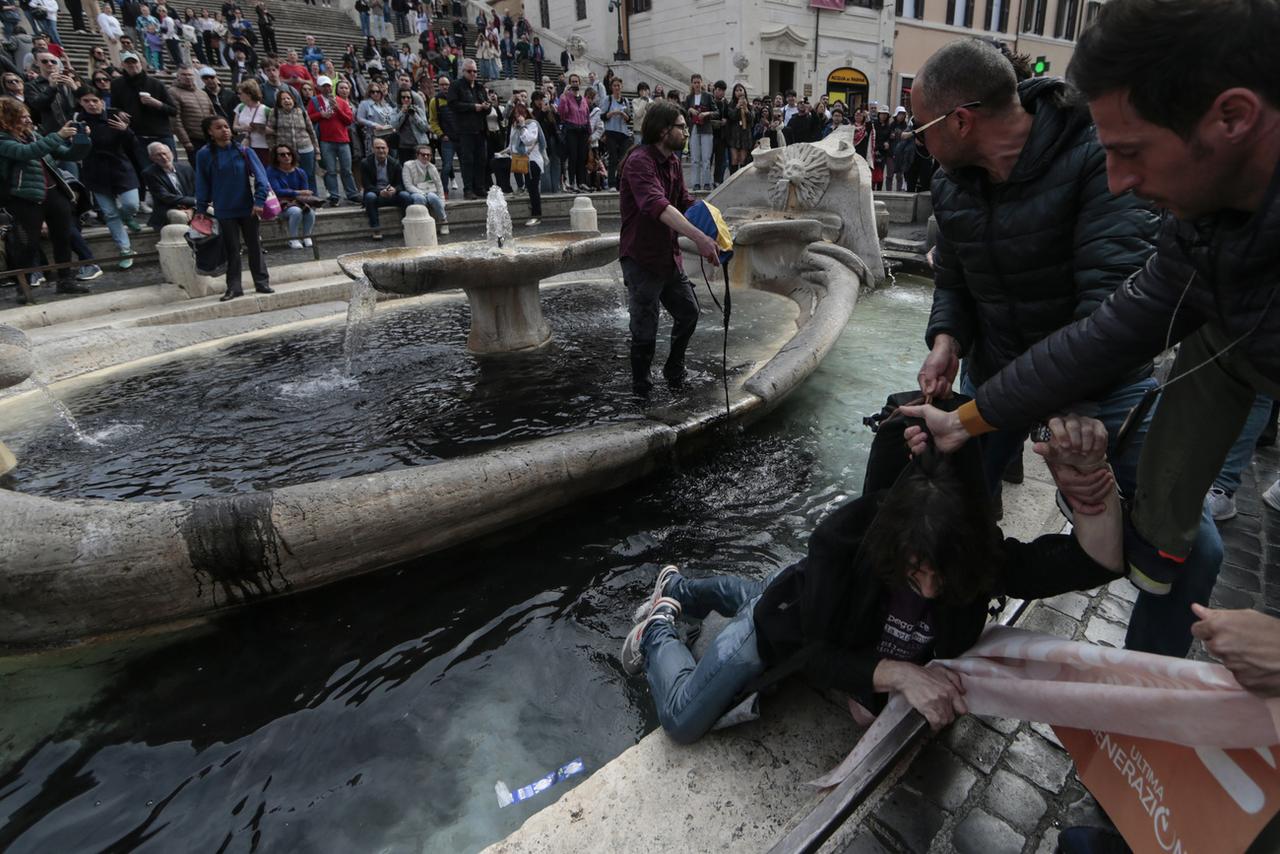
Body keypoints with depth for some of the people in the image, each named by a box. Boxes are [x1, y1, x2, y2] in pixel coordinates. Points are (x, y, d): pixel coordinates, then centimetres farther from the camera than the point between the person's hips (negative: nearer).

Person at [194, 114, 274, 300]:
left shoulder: (244, 151, -3)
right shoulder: (204, 155, -1)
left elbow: (260, 176, -6)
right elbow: (202, 183, 5)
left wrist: (259, 201, -15)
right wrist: (201, 208, 4)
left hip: (247, 208, 0)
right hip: (224, 211, 0)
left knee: (254, 246, 7)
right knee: (232, 250, 5)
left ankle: (262, 283, 16)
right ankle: (233, 287, 12)